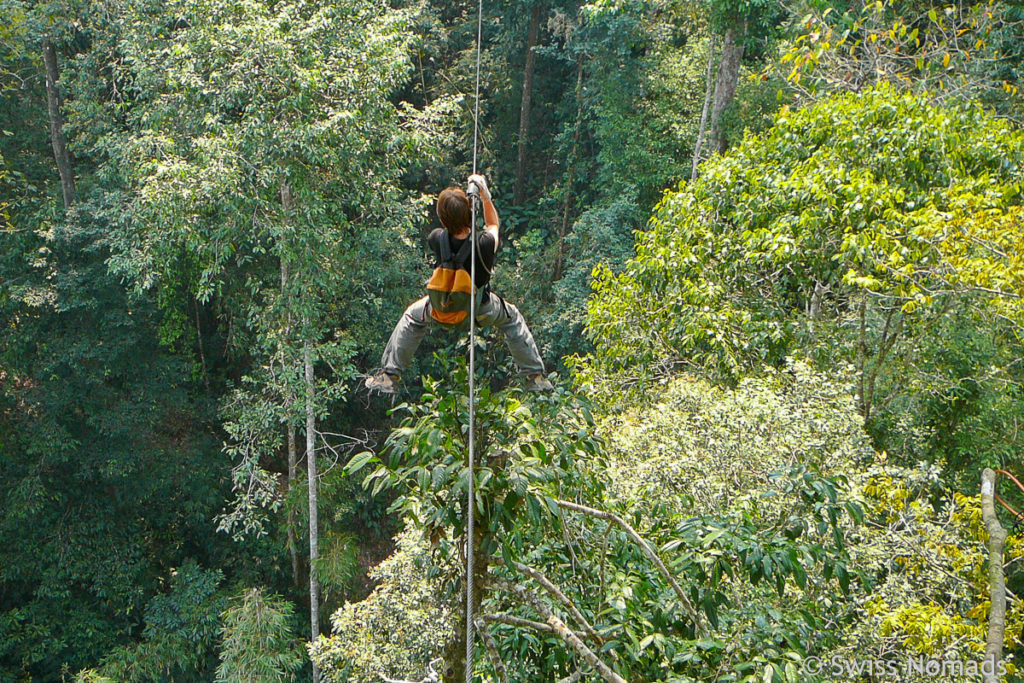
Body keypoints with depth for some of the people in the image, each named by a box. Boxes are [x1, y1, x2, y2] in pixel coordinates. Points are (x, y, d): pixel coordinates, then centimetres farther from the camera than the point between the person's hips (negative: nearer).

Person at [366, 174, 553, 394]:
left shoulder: (437, 240, -28)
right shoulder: (485, 244, -33)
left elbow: (450, 227, -1)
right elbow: (493, 225, -6)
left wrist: (467, 196, -1)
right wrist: (485, 195, -8)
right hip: (483, 311, -1)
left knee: (411, 318, 30)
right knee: (513, 319, 30)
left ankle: (389, 376, 33)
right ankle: (535, 377, 33)